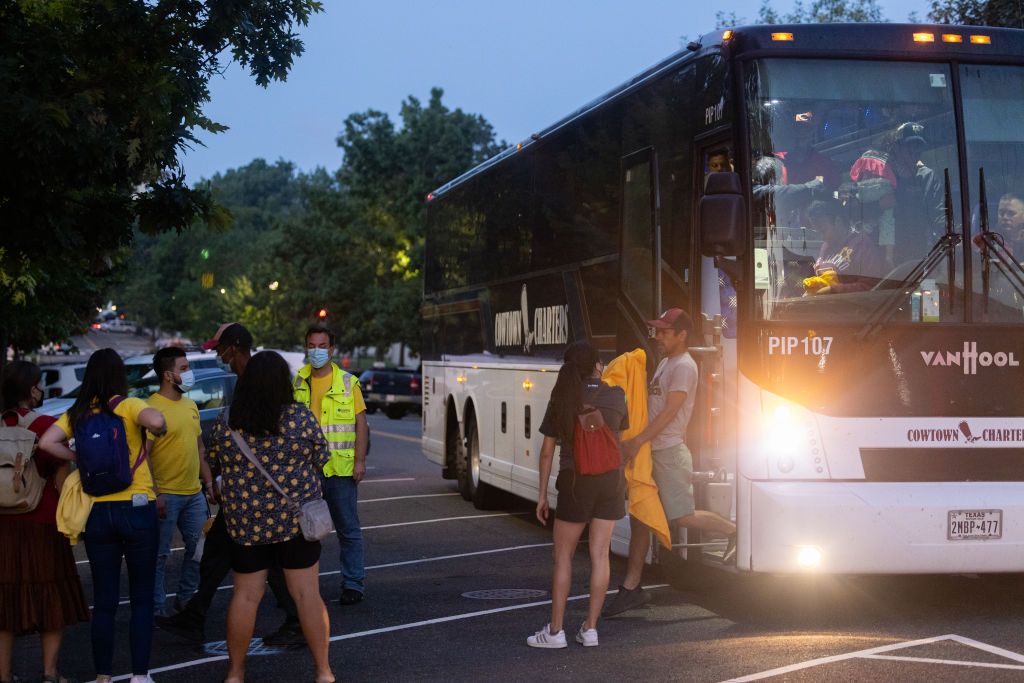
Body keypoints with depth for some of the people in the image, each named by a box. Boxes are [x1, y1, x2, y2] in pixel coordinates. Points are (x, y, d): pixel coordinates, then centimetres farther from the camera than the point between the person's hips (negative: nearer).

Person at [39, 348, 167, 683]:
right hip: (136, 508, -3)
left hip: (96, 513, 3)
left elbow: (47, 442, -7)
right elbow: (155, 420, -28)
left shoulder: (77, 413, 4)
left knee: (103, 601, 11)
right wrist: (160, 430, -7)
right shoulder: (127, 405, -8)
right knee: (142, 599, 8)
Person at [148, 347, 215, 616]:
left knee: (198, 548, 13)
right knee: (160, 554, 0)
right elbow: (144, 454, -17)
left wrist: (208, 482, 16)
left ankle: (186, 598, 28)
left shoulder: (190, 405, 12)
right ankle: (157, 607, 9)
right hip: (166, 495, -8)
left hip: (194, 493, 8)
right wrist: (154, 494, -20)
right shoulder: (153, 408, -13)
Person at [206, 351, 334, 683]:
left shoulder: (226, 425, -6)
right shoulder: (301, 418, -11)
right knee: (307, 594, 6)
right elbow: (321, 459, 0)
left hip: (245, 523, 1)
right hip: (296, 519, -1)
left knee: (245, 596, 11)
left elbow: (215, 461, 9)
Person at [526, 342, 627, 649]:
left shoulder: (562, 399, -4)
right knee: (600, 555, 7)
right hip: (611, 479, 2)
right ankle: (590, 628, 8)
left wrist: (542, 494, 5)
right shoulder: (616, 396, -1)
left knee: (563, 556, 6)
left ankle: (555, 631, 5)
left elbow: (547, 451, -1)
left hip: (575, 481, -2)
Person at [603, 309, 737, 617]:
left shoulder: (684, 366, -13)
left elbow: (669, 412, -19)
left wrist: (637, 442, -21)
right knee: (638, 517, 8)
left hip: (669, 451, -9)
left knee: (681, 516, -7)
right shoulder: (665, 362, 17)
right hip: (651, 452, 9)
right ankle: (631, 587, 12)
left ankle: (734, 531, 17)